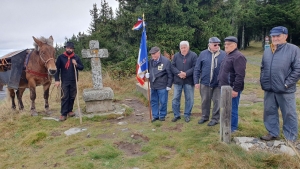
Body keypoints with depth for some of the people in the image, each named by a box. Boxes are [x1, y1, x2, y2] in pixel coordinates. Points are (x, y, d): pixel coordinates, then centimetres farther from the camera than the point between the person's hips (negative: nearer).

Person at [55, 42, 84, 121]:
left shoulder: (76, 57, 3)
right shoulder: (61, 57, -2)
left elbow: (82, 67, 6)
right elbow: (57, 69, -1)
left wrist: (76, 64, -14)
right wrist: (57, 80, -8)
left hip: (74, 81, 2)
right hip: (64, 81, -2)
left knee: (72, 97, 10)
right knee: (64, 97, -3)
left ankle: (70, 111, 25)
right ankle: (63, 114, 1)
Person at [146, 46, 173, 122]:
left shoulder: (166, 61, -10)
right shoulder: (150, 61, 6)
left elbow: (170, 74, -8)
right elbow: (148, 70, 21)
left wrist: (169, 85, -10)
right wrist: (147, 74, -3)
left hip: (162, 86, -5)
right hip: (153, 85, 6)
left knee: (163, 102, 4)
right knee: (153, 101, 12)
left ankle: (162, 116, 21)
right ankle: (155, 116, 25)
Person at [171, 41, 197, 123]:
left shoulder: (193, 55, -1)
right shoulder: (176, 55, 8)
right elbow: (172, 66, 2)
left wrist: (186, 73, -19)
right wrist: (178, 73, -15)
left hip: (189, 81, -2)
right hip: (177, 80, 2)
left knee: (189, 99, 5)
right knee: (175, 98, 5)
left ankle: (187, 115, 20)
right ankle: (176, 115, 18)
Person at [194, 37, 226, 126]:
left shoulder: (223, 54, -2)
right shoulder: (203, 54, 0)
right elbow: (197, 69, 2)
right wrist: (196, 81, -1)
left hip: (218, 83, -1)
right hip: (205, 83, 1)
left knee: (217, 101, 7)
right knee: (205, 101, 14)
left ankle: (215, 118, 22)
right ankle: (205, 116, 31)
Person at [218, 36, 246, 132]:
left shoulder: (238, 57, -16)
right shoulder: (228, 55, 17)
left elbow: (240, 75, -22)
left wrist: (235, 89, -24)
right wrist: (221, 84, 20)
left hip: (232, 89, -10)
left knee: (232, 109, -1)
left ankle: (232, 128, 10)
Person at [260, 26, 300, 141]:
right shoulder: (267, 51, 11)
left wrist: (287, 84, -14)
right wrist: (263, 82, 7)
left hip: (285, 90, -5)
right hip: (269, 89, 6)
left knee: (289, 114, 6)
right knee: (270, 112, 13)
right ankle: (273, 133, 29)